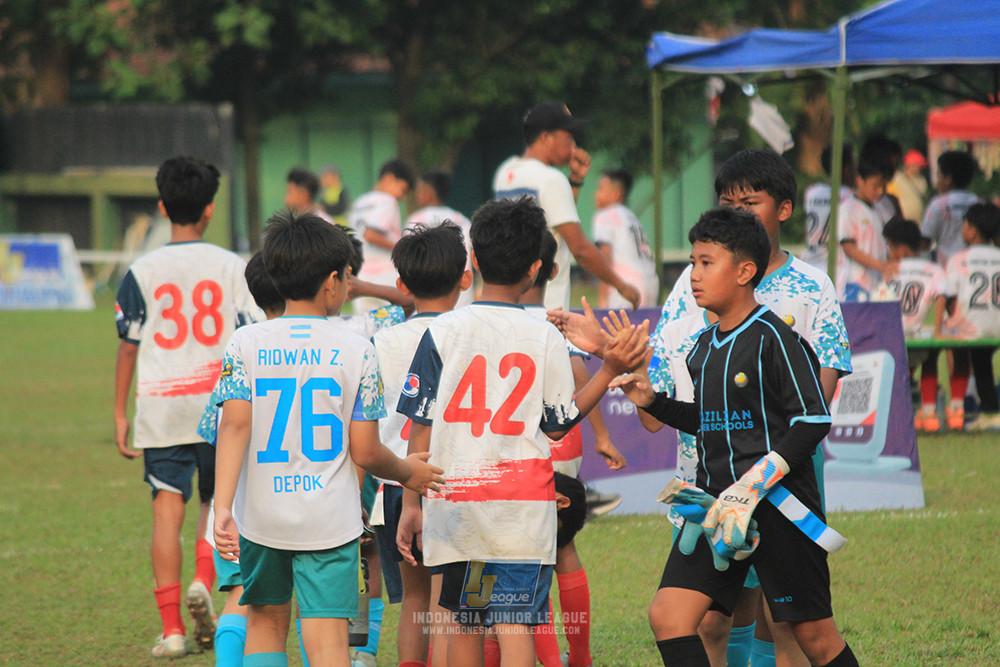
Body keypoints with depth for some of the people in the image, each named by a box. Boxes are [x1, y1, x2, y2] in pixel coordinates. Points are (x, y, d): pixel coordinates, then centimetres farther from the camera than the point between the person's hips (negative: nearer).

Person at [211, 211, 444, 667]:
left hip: (262, 515, 2)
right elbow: (364, 452, -3)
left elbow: (235, 427, -11)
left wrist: (223, 507, -14)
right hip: (330, 519, -2)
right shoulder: (356, 351, -5)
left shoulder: (245, 344, -2)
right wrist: (409, 472, 17)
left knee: (266, 621, 21)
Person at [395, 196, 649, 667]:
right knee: (515, 626, -7)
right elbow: (559, 425, 7)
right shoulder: (545, 338, -2)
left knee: (463, 622, 15)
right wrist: (610, 369, 13)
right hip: (523, 505, -1)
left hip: (455, 500, 1)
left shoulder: (443, 332, -1)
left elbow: (422, 428, 0)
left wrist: (410, 505, 6)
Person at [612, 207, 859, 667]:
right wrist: (653, 402, 10)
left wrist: (753, 485, -20)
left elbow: (813, 421, -14)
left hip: (779, 503, -7)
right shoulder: (703, 348, 12)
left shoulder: (774, 339, -11)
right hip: (716, 504, 7)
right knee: (668, 614, -7)